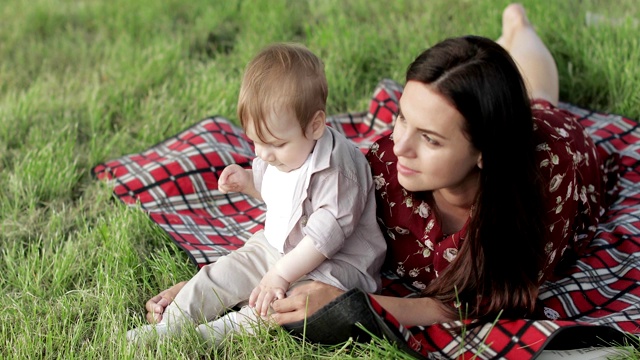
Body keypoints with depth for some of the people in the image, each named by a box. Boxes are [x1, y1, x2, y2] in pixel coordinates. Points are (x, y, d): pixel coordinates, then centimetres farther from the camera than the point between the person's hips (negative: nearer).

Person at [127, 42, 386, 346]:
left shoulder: (338, 170, -27)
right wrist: (247, 181, 0)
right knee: (220, 274, 1)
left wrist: (281, 274, -26)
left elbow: (326, 233, -28)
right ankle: (170, 327, 8)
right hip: (275, 247, 9)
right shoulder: (280, 155, 0)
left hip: (337, 262, -8)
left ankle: (215, 333, -29)